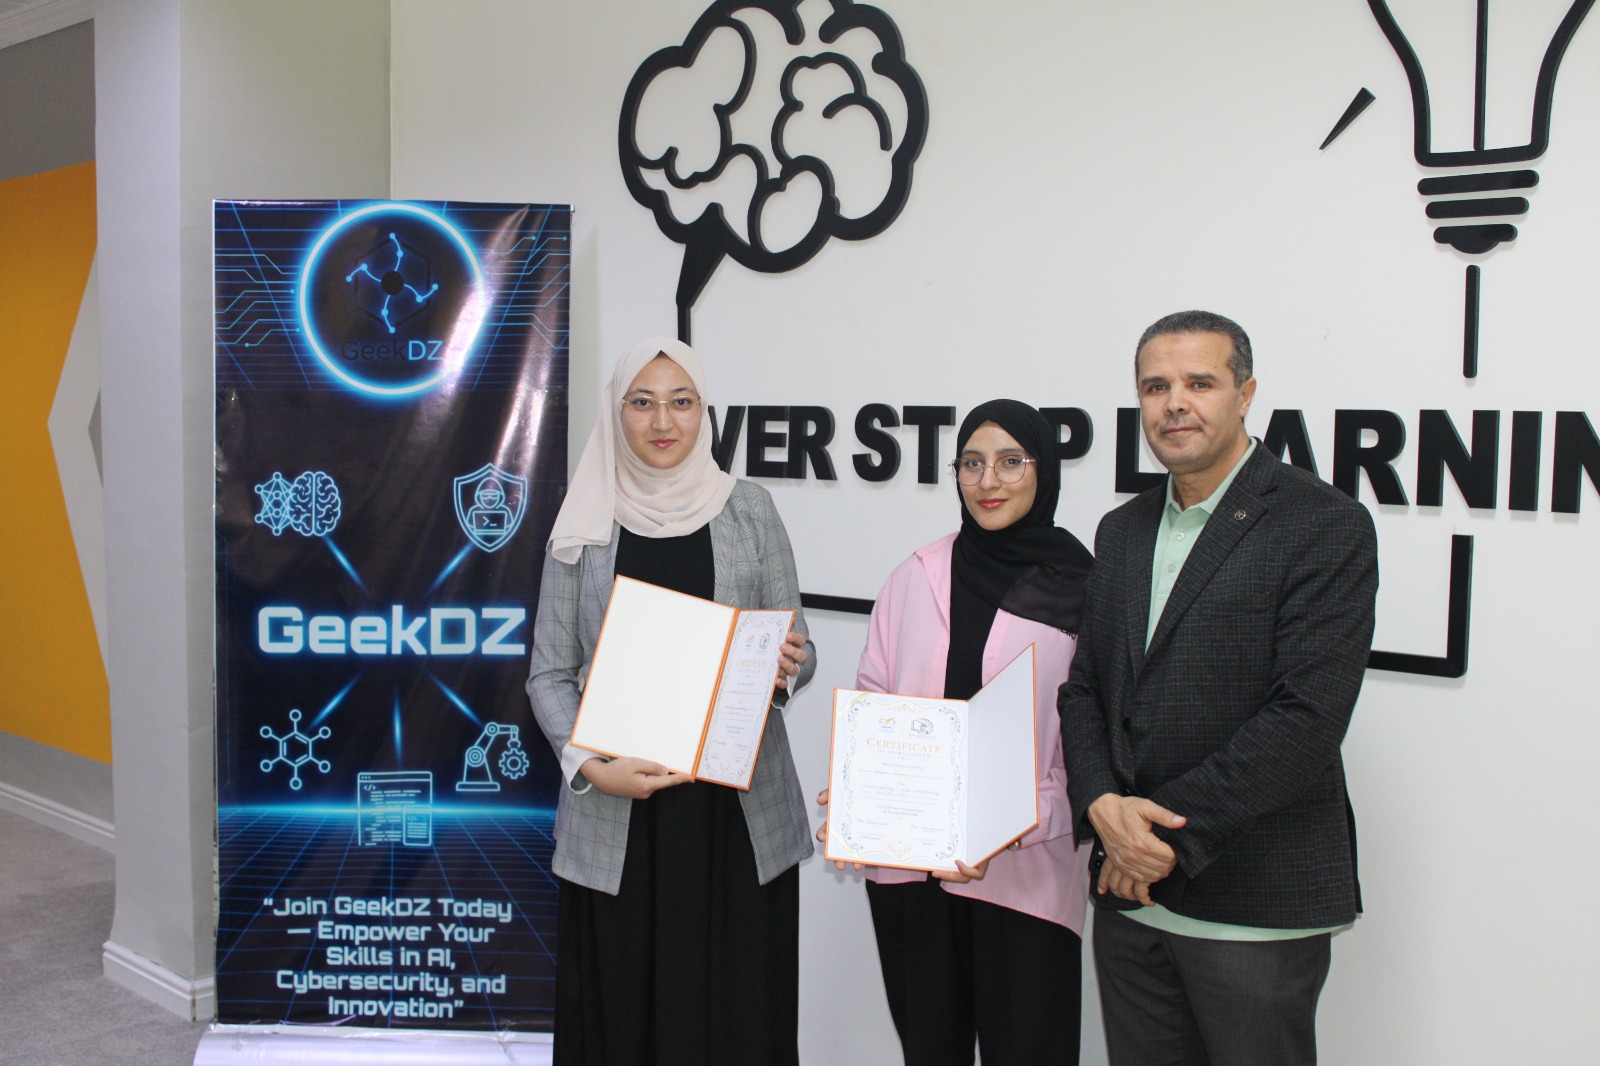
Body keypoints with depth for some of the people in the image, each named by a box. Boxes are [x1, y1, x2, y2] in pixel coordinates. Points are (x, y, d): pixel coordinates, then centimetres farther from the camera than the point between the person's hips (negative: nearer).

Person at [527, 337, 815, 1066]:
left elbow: (799, 651, 9)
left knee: (734, 1007, 1)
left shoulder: (748, 510, 5)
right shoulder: (584, 525, 5)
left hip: (739, 812, 0)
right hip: (618, 818, 0)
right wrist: (592, 766, -12)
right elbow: (549, 674, 4)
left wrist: (787, 668, -14)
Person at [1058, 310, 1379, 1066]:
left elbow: (1307, 716, -17)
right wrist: (1102, 806, -8)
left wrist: (1174, 837, -16)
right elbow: (1084, 686, 10)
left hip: (1256, 906, -5)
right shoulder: (1122, 530, 12)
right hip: (1129, 889, 6)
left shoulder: (1325, 527, -9)